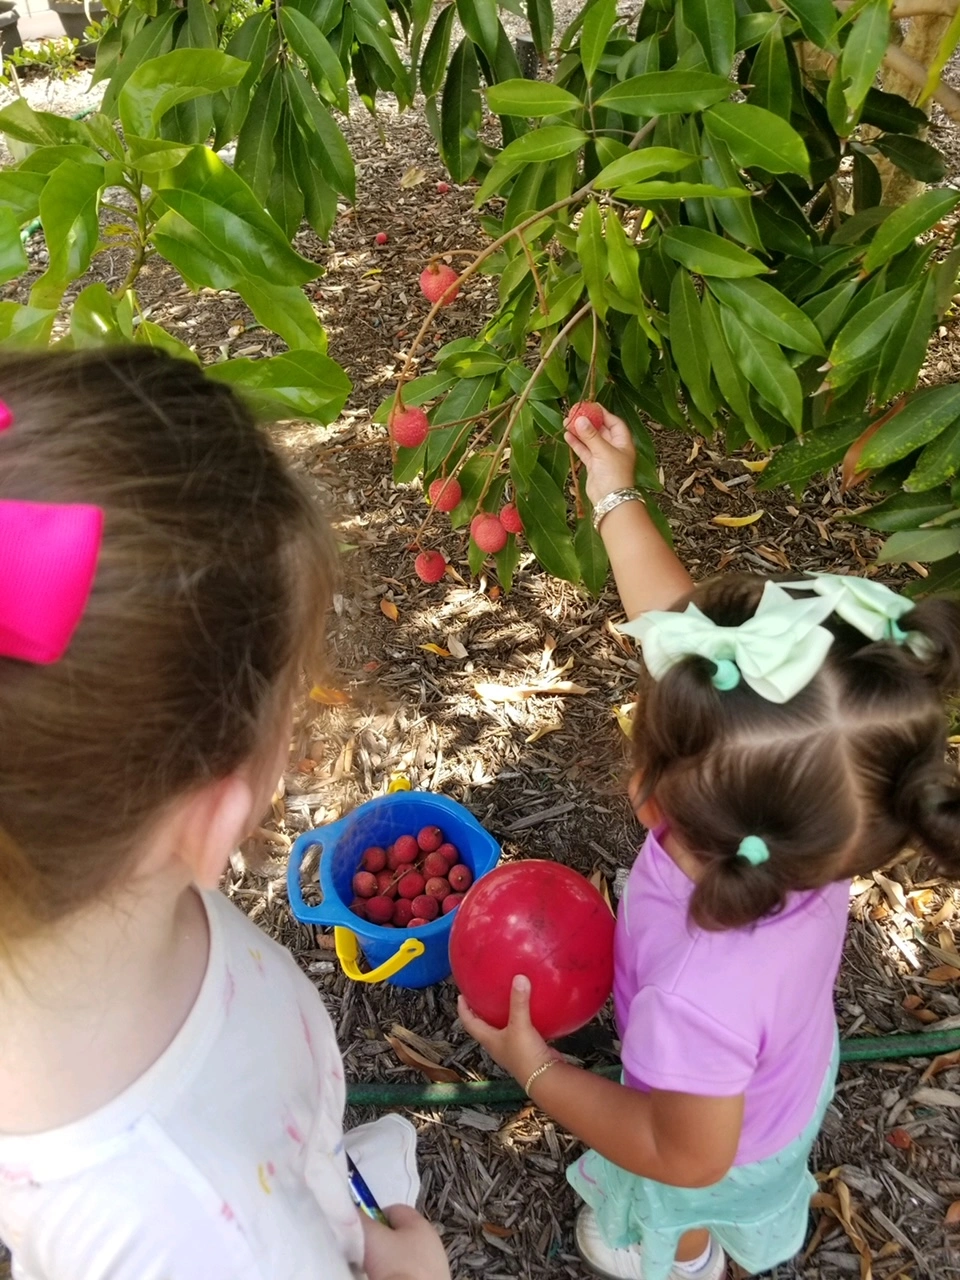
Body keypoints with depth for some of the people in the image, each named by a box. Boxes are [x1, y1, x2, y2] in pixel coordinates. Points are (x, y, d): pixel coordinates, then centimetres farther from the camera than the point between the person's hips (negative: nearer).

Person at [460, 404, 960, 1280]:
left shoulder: (700, 998, -52)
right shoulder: (807, 828, -37)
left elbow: (688, 1156, -31)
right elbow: (684, 631, -26)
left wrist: (533, 1067, -24)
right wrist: (617, 499, -18)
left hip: (727, 1146, -5)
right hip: (785, 1070, 6)